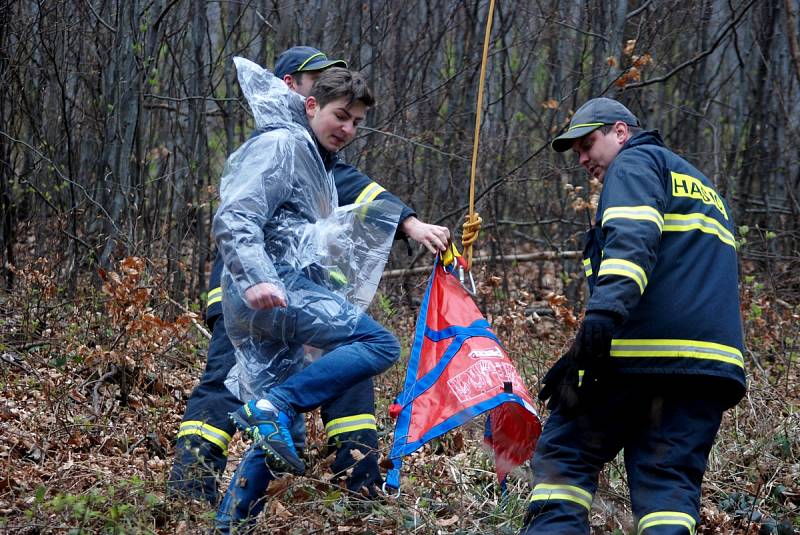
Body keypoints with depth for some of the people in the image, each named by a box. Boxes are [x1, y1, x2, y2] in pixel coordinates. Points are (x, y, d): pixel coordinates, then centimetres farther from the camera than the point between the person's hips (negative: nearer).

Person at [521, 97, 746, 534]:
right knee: (670, 482, 2)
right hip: (711, 363, 7)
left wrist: (604, 312, -28)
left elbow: (632, 240, -15)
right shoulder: (703, 187, 32)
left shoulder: (634, 163, 5)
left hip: (640, 351, -7)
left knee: (564, 456, -1)